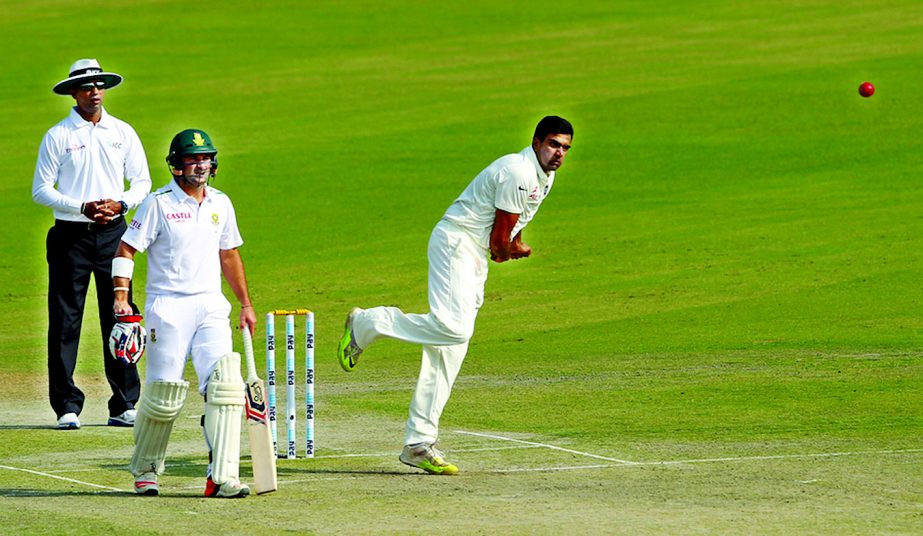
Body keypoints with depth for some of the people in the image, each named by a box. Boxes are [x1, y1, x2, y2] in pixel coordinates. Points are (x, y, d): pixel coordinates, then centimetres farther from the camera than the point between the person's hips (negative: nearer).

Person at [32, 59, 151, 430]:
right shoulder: (57, 135, 1)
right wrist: (83, 207, -14)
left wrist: (121, 204, -8)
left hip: (113, 233, 2)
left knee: (119, 317, 0)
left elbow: (142, 182, 13)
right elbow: (40, 190, -1)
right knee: (65, 320, -5)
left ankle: (124, 406, 3)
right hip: (70, 233, -2)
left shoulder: (122, 133, 10)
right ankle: (67, 406, -3)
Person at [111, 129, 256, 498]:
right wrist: (121, 297, -16)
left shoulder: (220, 204, 13)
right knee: (164, 395, -4)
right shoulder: (158, 204, -3)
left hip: (211, 306, 4)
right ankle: (145, 470, 19)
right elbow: (126, 250, -4)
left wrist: (246, 304, 24)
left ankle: (222, 477, -16)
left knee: (225, 384, -13)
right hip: (168, 307, -4)